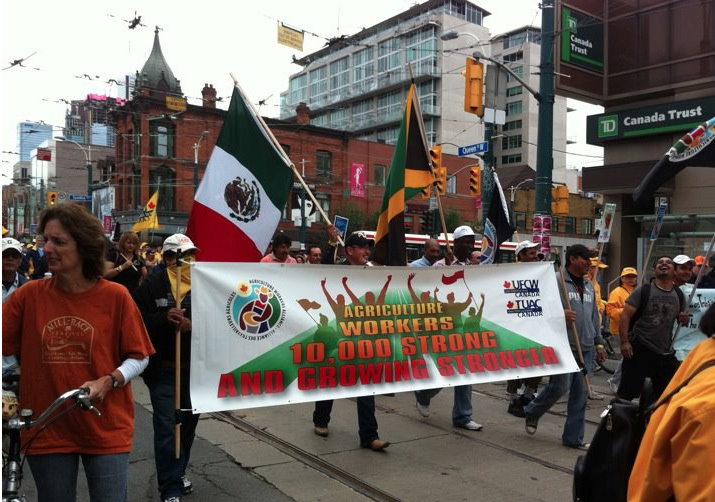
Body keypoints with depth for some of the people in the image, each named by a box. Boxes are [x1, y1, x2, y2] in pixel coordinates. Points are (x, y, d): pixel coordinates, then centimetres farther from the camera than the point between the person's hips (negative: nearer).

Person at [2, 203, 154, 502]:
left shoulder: (115, 296, -8)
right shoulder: (29, 295, -3)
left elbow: (139, 357, -3)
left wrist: (107, 382, -18)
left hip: (106, 429, -2)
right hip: (47, 430, 2)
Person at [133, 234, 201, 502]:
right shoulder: (152, 285, -6)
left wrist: (193, 324, -20)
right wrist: (165, 318, -26)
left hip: (194, 367, 4)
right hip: (163, 368, -4)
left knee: (189, 421, 17)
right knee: (167, 426, -4)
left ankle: (177, 473, 37)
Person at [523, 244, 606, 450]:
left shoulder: (589, 285, 17)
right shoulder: (556, 282, -7)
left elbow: (595, 316, 22)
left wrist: (598, 342, 20)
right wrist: (560, 314, -25)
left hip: (586, 347, 7)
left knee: (581, 393, 7)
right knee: (559, 387, -5)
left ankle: (573, 437, 16)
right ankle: (531, 413, 22)